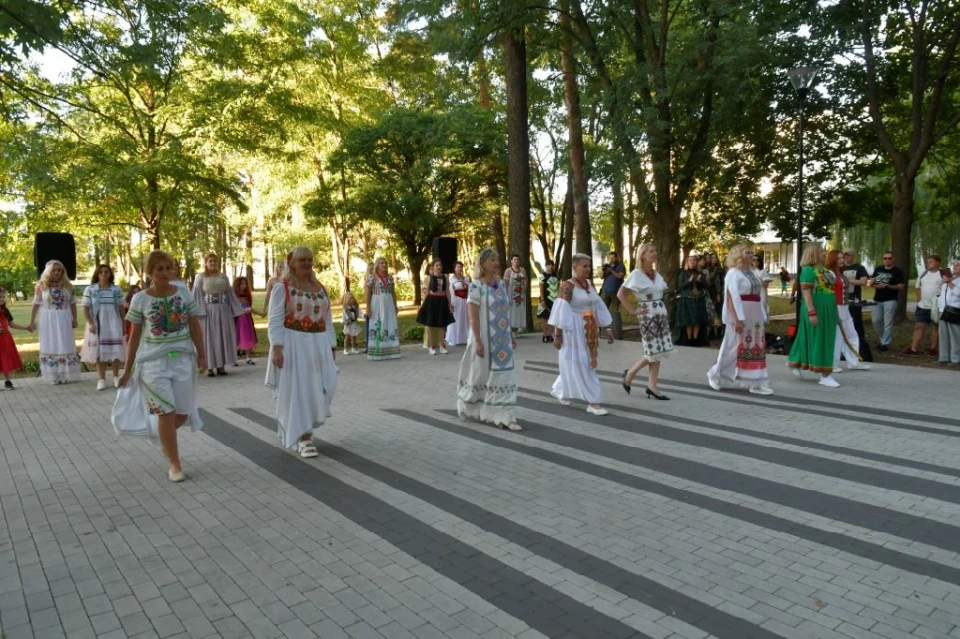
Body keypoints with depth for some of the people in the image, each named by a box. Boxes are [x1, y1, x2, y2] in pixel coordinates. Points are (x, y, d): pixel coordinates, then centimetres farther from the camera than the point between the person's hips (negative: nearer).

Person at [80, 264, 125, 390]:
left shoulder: (116, 289, 4)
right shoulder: (90, 290, 0)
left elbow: (121, 308, 8)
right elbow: (86, 309, -2)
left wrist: (123, 325, 7)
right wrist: (91, 324, -14)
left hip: (113, 324, 1)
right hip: (97, 325, -1)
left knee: (115, 351, -1)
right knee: (99, 352, 4)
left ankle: (116, 377, 11)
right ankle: (101, 379, 10)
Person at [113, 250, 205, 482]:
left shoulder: (184, 294, 0)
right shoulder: (140, 299, -4)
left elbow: (195, 327, 5)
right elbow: (135, 335, 2)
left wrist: (201, 355, 2)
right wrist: (128, 369, 4)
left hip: (183, 359, 2)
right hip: (153, 362, -2)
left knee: (183, 412, 7)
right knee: (166, 412, -3)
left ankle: (163, 436, 42)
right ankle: (174, 464, 9)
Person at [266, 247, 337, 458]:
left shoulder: (320, 288, 14)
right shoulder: (282, 288, -2)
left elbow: (327, 320, 16)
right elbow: (275, 321, -8)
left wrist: (332, 346, 11)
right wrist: (277, 348, -18)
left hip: (318, 346, 5)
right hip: (293, 345, -5)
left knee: (319, 389, 4)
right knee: (297, 390, -3)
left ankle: (295, 427, 27)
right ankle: (304, 438, 3)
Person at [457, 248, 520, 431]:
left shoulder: (501, 284, 8)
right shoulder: (476, 286, -11)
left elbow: (506, 313, 13)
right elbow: (473, 316, -14)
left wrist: (511, 336, 13)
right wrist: (478, 341, -19)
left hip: (502, 338, 6)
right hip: (485, 338, -6)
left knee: (503, 376, 3)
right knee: (480, 374, 7)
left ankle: (503, 416, 6)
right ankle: (471, 408, 30)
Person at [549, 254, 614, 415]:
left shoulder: (589, 284, 9)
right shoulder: (567, 286, -13)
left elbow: (599, 307, 12)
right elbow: (561, 311, -16)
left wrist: (608, 328, 10)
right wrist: (557, 334, -19)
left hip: (589, 330, 8)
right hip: (574, 331, -8)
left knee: (575, 364, 15)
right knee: (581, 364, -5)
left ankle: (559, 389, 32)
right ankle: (592, 402, -2)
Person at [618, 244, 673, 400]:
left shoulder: (657, 275, 11)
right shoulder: (636, 274, -9)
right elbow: (621, 294, -10)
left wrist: (661, 307, 10)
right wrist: (632, 310, -12)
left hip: (661, 313, 7)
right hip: (648, 315, -7)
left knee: (660, 351, 4)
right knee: (654, 351, -6)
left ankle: (652, 385, 11)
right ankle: (630, 373, 13)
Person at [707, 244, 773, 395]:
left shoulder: (752, 272, 16)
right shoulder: (733, 273, -8)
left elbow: (759, 296, 17)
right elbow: (732, 297, -16)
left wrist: (763, 316, 12)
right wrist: (737, 319, -23)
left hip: (754, 315, 8)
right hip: (740, 314, -8)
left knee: (756, 348, 5)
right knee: (735, 347, -2)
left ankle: (757, 384, 8)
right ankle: (715, 375, 15)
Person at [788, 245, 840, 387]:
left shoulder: (825, 271, 15)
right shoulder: (808, 270, -12)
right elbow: (806, 293, -18)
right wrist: (812, 312, -25)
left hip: (827, 310, 9)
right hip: (816, 309, -9)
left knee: (825, 341, 13)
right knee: (818, 340, -3)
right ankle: (825, 375, 1)